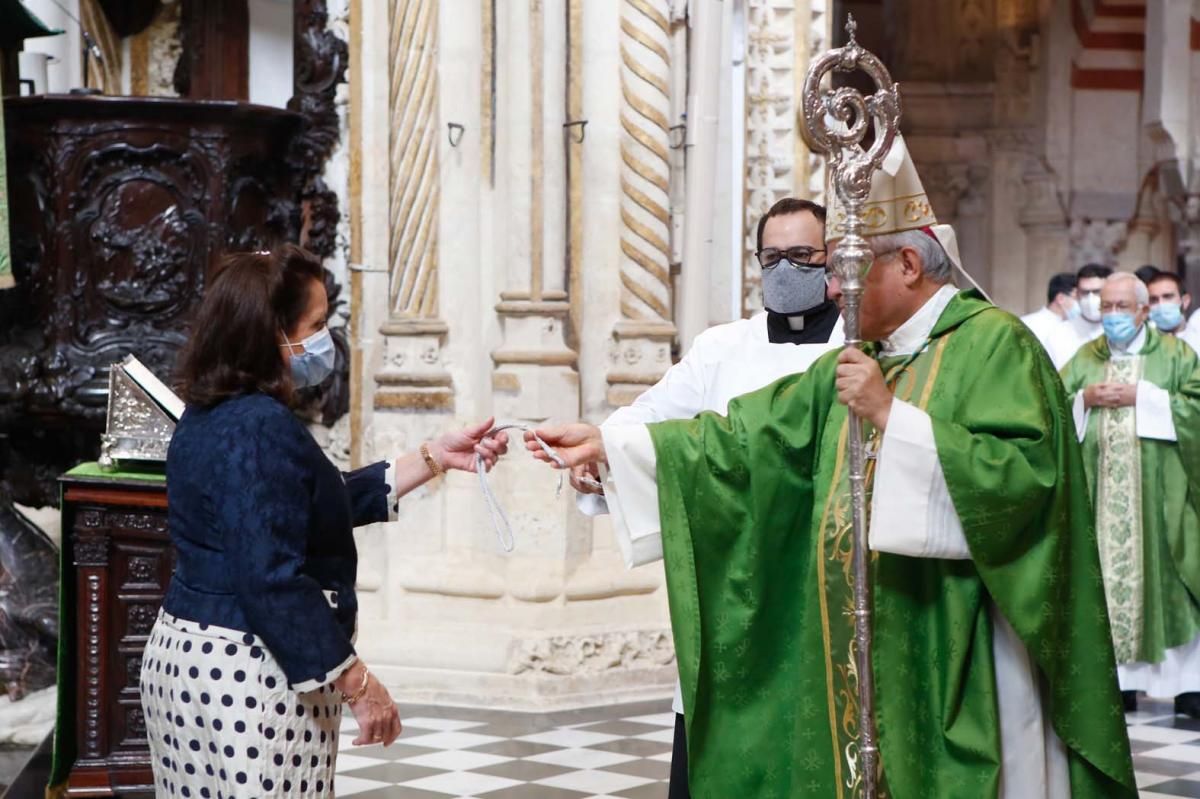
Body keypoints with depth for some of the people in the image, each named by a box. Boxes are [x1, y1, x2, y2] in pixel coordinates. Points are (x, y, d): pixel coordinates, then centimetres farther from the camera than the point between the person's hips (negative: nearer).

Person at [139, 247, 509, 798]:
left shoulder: (213, 416, 12)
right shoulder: (260, 427, -20)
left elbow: (324, 503, 20)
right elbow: (273, 581, -26)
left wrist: (436, 458, 19)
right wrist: (359, 685, -20)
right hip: (249, 676, -10)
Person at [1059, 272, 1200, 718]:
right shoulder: (1085, 359, 15)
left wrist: (1141, 396, -12)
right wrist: (1084, 399, -7)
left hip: (1157, 493, -3)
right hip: (1098, 497, 3)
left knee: (1161, 579, -5)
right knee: (1104, 577, -1)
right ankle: (1118, 679, 4)